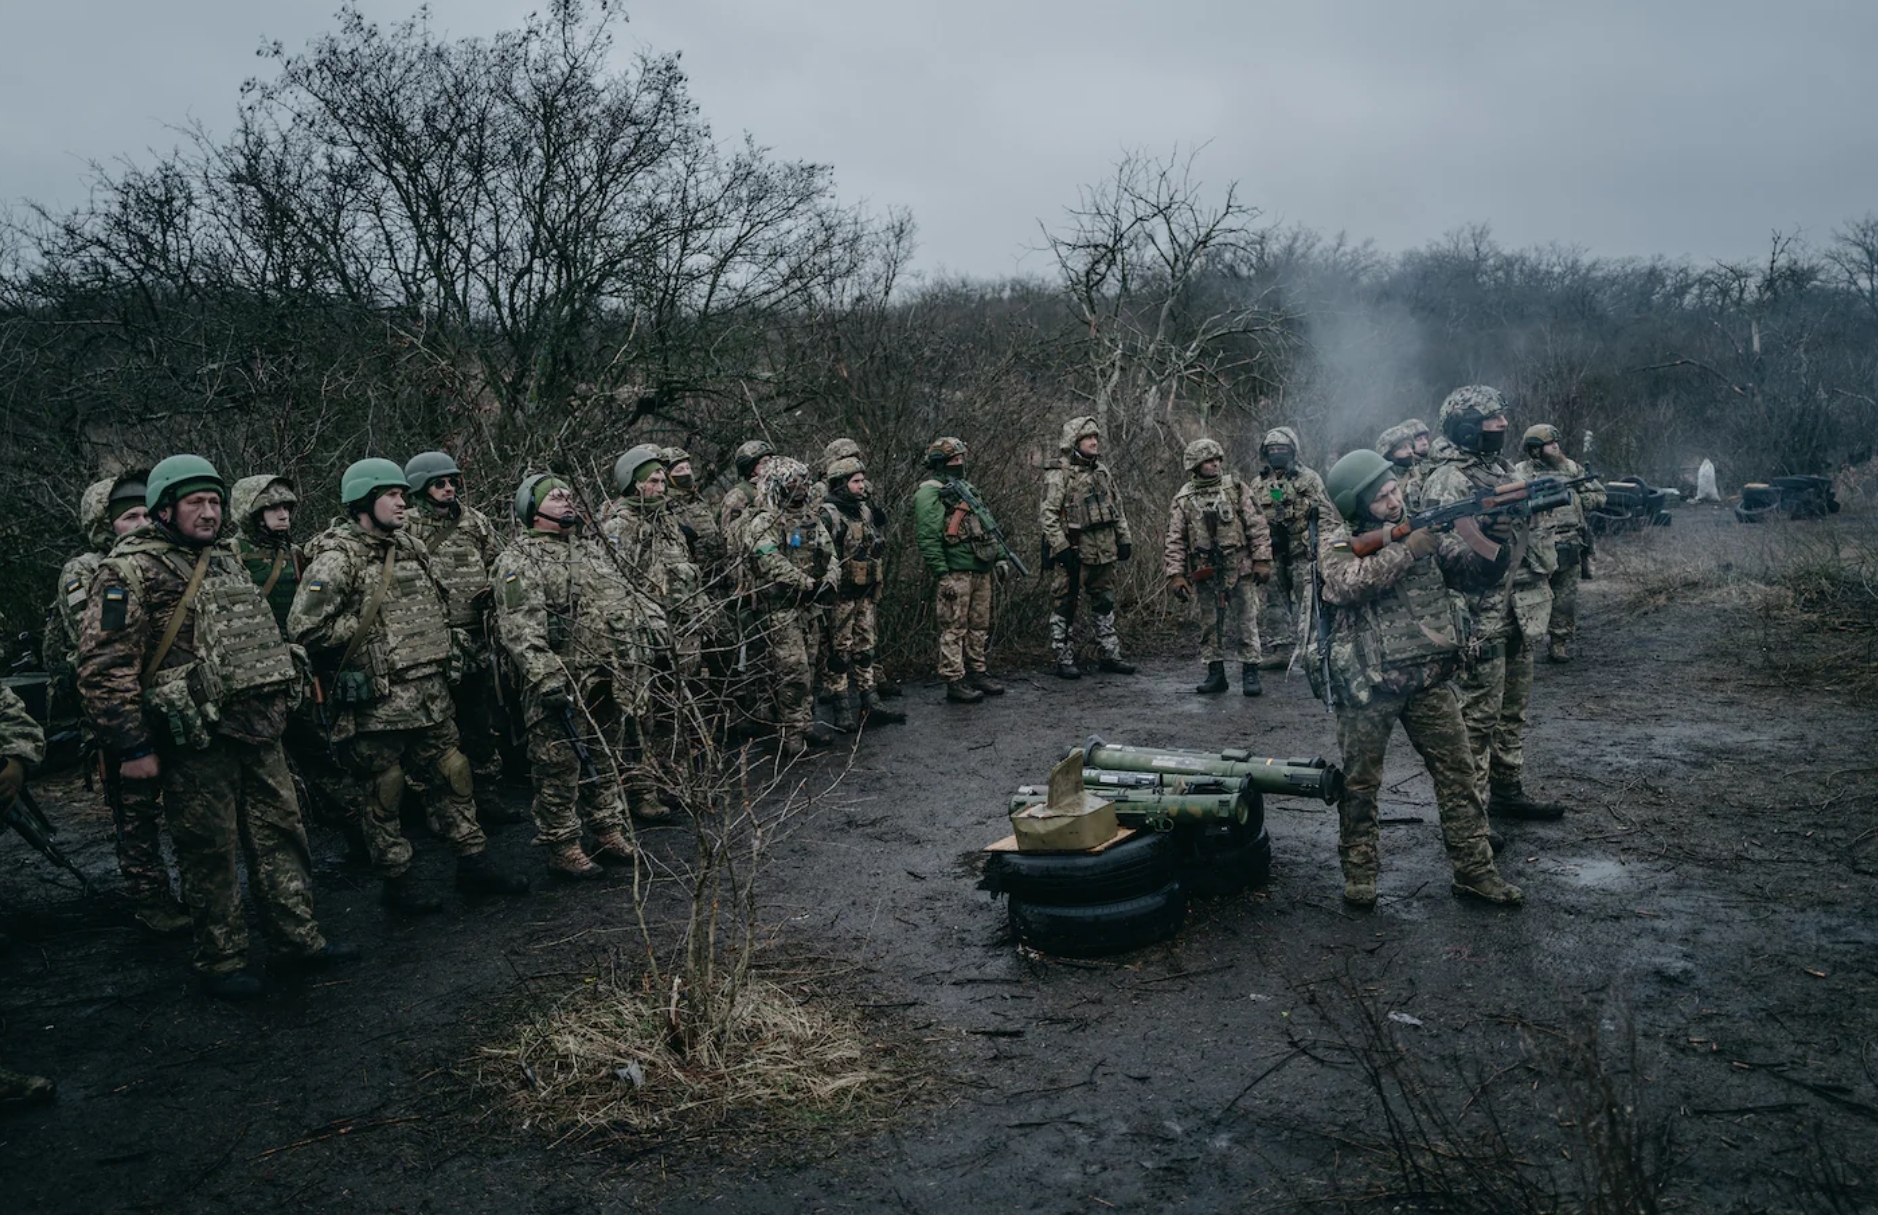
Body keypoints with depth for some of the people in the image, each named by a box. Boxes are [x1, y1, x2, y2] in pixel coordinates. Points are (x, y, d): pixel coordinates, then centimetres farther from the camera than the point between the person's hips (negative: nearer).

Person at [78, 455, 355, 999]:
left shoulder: (227, 562, 16)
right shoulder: (129, 571, -9)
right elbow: (105, 667, -14)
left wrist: (279, 698, 21)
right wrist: (131, 747, -16)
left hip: (258, 729, 7)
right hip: (197, 738, -7)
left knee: (280, 833, 12)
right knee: (210, 852, 3)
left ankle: (301, 936, 22)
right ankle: (222, 962, 16)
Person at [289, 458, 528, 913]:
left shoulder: (409, 546, 13)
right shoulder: (337, 557, -11)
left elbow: (438, 605, 28)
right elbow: (305, 627, -19)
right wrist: (366, 630, -10)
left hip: (430, 690, 7)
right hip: (377, 697, -7)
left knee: (453, 773, 11)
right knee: (385, 790, 4)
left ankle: (474, 864, 22)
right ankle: (397, 883, 17)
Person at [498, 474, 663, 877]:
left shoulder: (592, 550, 20)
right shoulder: (520, 560, -6)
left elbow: (629, 595, 27)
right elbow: (520, 626, -17)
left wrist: (655, 625, 14)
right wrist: (545, 676, -26)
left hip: (614, 681, 7)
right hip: (565, 684, -7)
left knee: (606, 759, 16)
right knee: (561, 767, -1)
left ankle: (610, 835, 27)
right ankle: (563, 850, 9)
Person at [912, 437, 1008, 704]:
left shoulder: (966, 488, 19)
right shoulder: (929, 493, -9)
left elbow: (988, 527, 23)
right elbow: (927, 537, -16)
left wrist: (999, 558, 15)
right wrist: (942, 575, -20)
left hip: (980, 570, 8)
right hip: (955, 572, -8)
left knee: (980, 627, 13)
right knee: (954, 629, -4)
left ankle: (977, 672, 24)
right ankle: (954, 682, 1)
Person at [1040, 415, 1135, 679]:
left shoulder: (1103, 472, 14)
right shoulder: (1059, 476, -9)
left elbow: (1118, 509, 20)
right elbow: (1047, 515, -15)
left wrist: (1124, 539, 13)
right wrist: (1061, 548, -20)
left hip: (1105, 552, 7)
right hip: (1075, 552, -7)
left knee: (1104, 603, 13)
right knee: (1065, 606, 0)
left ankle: (1109, 655, 21)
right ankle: (1064, 660, 7)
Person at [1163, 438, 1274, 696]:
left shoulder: (1236, 488, 2)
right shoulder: (1183, 499, 4)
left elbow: (1257, 526, 0)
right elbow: (1175, 541, 3)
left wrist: (1262, 560, -7)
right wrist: (1175, 574, -6)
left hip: (1240, 569, -1)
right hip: (1206, 573, 1)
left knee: (1246, 623, 0)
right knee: (1210, 626, 7)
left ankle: (1250, 674, 6)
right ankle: (1215, 674, 17)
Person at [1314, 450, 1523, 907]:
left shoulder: (1424, 528, 8)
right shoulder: (1337, 540, -5)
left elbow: (1475, 571, 2)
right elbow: (1347, 585, -24)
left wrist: (1496, 542, -19)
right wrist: (1406, 550, -24)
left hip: (1431, 678, 4)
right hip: (1369, 683, -4)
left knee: (1458, 774, 7)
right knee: (1360, 783, 7)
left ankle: (1473, 869, 18)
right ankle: (1358, 873, 21)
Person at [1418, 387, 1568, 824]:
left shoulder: (1500, 469, 15)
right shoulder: (1447, 480, -14)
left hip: (1518, 612, 9)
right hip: (1482, 619, -9)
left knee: (1513, 710, 17)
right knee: (1478, 716, -4)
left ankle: (1508, 792, 30)